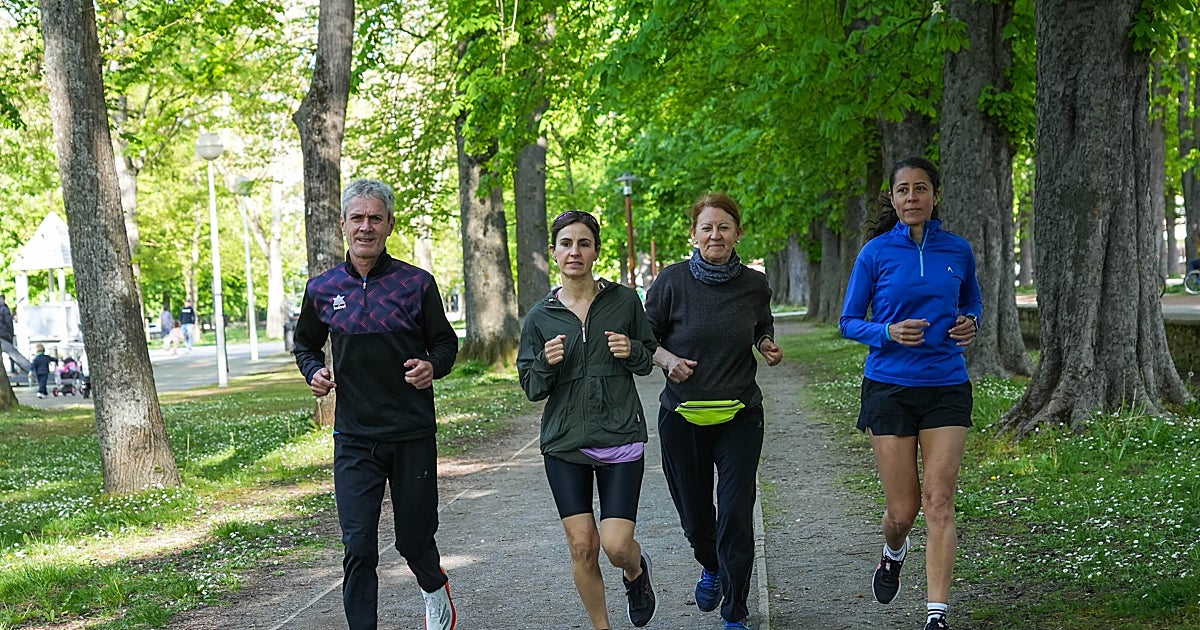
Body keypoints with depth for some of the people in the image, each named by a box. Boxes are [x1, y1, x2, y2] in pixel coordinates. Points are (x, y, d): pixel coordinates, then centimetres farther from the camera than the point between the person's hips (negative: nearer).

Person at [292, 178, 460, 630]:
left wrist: (433, 366, -15)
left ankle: (435, 586, 45)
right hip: (354, 438, 1)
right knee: (358, 549, -4)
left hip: (413, 434, -1)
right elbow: (305, 344, 19)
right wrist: (314, 371, -2)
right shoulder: (322, 289, 3)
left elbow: (446, 343, 7)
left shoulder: (417, 283, -3)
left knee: (414, 539, 12)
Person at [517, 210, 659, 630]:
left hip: (620, 437, -1)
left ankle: (636, 569, 29)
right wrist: (546, 363, -15)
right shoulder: (540, 317, 4)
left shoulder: (624, 301, 1)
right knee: (582, 546, 0)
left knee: (616, 545, -9)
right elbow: (532, 388, 6)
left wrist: (632, 351, -11)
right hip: (564, 441, 1)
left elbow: (648, 360, 12)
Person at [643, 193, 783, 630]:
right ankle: (711, 567, 48)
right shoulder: (673, 281, -8)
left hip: (740, 417, 0)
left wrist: (769, 347, -2)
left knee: (736, 516, -7)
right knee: (694, 513, 13)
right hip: (683, 417, 0)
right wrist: (669, 360, -19)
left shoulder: (755, 285, 0)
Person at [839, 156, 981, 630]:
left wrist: (970, 324, -4)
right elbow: (849, 322, 2)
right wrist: (889, 333, -18)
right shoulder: (876, 253, -3)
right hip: (889, 389, -1)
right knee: (903, 507, 3)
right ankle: (894, 554, 40)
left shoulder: (958, 251, 4)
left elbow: (973, 304, 20)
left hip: (947, 388, 1)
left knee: (939, 502, -6)